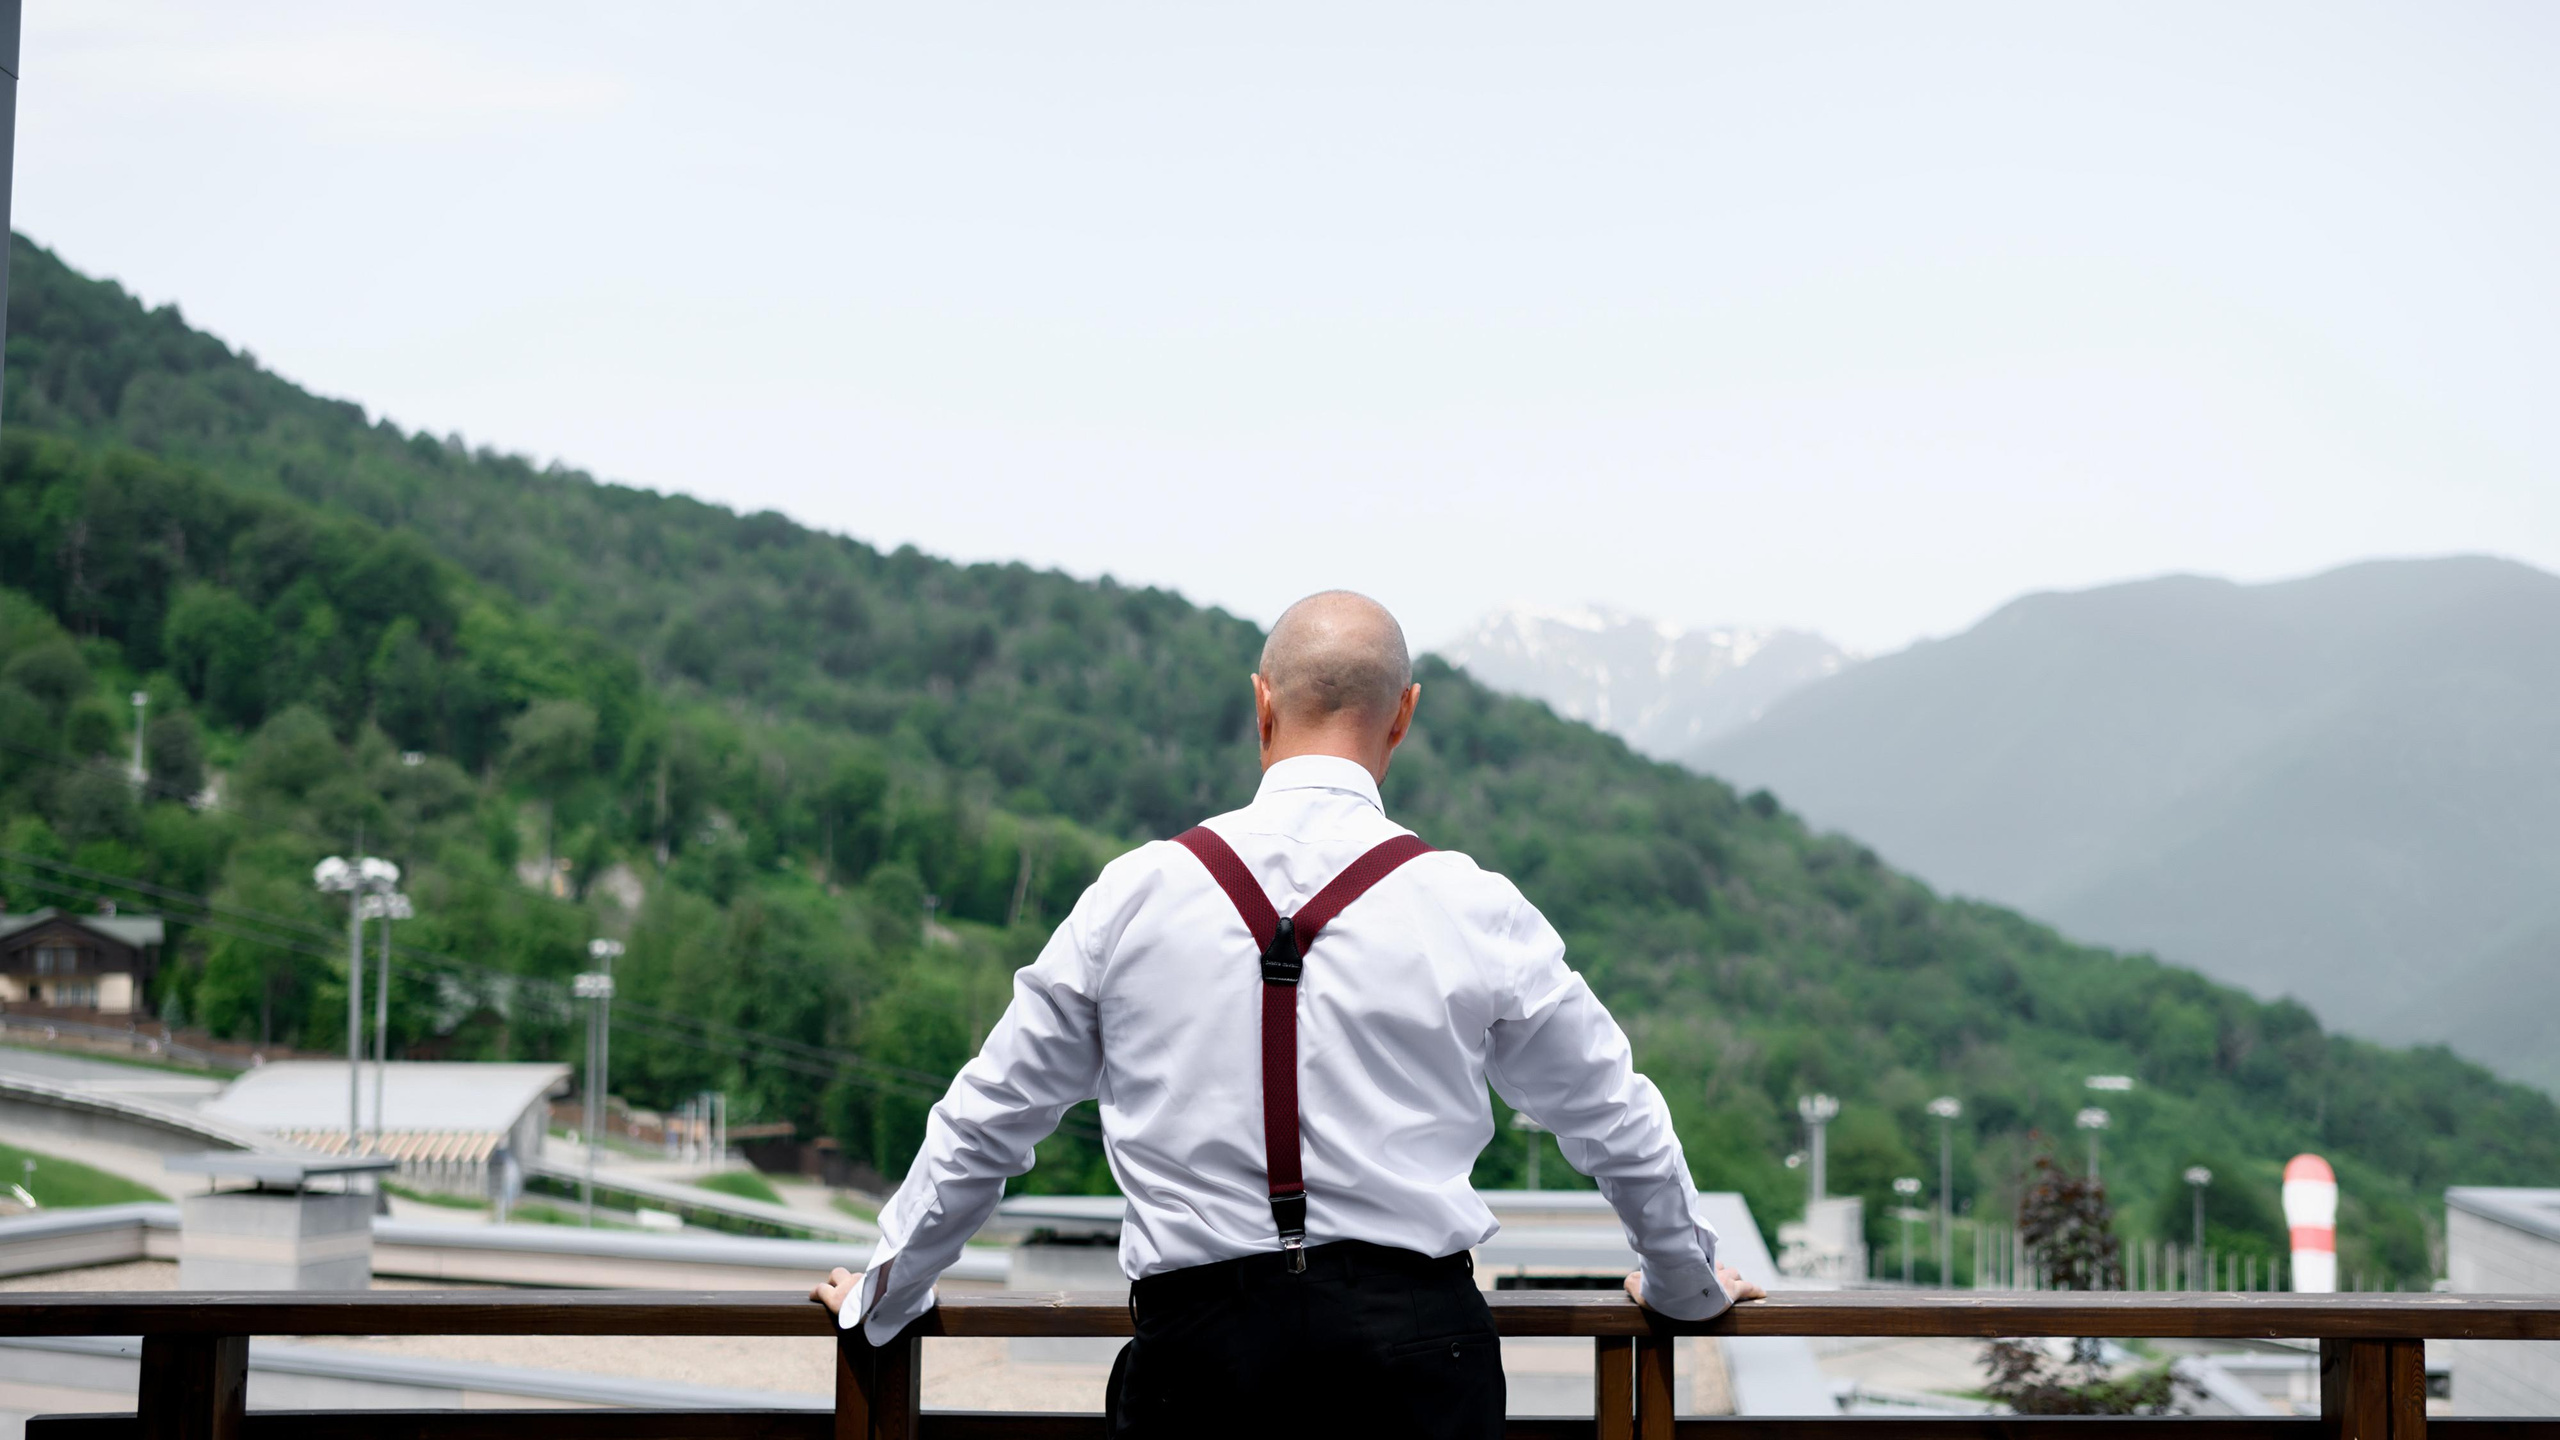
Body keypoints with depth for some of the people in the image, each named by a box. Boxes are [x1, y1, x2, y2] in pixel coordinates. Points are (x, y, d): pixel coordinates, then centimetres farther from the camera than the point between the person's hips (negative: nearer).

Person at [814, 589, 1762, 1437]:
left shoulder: (1136, 894, 5)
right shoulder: (1474, 909, 3)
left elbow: (985, 1123, 14)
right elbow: (1617, 1125, 17)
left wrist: (881, 1295, 29)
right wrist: (1684, 1281, 36)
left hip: (1195, 1341, 1)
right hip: (1415, 1340, 0)